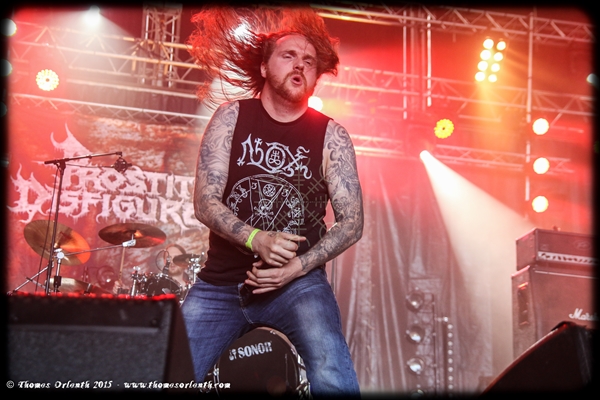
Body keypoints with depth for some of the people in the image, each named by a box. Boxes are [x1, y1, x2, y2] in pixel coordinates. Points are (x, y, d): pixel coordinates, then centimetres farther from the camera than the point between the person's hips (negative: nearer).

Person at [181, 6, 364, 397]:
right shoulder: (231, 117, 1)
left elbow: (351, 222, -2)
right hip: (220, 283, 2)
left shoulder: (331, 136, -1)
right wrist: (256, 239, -22)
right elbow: (205, 203, -5)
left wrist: (296, 268, -15)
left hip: (300, 282, -1)